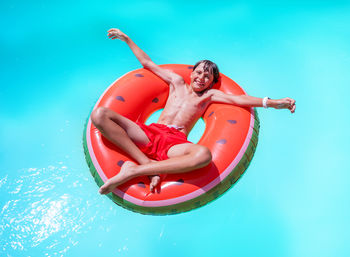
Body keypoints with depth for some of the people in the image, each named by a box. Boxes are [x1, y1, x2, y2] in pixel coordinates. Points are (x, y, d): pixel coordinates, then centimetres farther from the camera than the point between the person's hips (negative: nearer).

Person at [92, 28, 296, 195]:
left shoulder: (210, 95, 22)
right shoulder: (177, 81, 27)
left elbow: (238, 99, 10)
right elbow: (147, 62, 34)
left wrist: (273, 103, -2)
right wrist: (126, 39, 37)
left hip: (175, 141, -2)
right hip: (151, 133, 2)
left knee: (204, 155, -41)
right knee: (99, 114, -21)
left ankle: (133, 171, -36)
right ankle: (148, 165, -30)